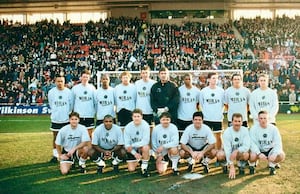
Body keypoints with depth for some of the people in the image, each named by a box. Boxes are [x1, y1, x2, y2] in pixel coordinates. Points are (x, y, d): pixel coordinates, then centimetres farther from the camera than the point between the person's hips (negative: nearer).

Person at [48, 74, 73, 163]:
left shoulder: (69, 92, -9)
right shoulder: (51, 92, -6)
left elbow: (71, 105, 3)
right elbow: (51, 104, 9)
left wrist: (67, 113, 9)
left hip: (66, 119, -1)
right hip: (55, 119, 1)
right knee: (55, 137, 10)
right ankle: (55, 155, 20)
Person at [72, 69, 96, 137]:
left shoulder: (92, 88, 3)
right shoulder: (75, 88, 1)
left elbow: (95, 101, 8)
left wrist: (95, 111, 4)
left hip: (90, 115, 1)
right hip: (78, 116, -1)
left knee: (89, 134, 6)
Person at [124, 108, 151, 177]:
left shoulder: (145, 125, -21)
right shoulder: (128, 127, -16)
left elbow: (145, 141, -28)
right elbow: (127, 144, -13)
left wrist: (132, 145, -28)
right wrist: (135, 153, -24)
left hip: (142, 146, -1)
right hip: (132, 149, 2)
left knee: (145, 147, -37)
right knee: (131, 169, -5)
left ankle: (144, 167, -15)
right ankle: (138, 159, 30)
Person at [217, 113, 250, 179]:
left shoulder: (245, 130, -15)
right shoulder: (227, 132, -20)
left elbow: (246, 146, -22)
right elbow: (227, 149, -26)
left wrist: (236, 151, -42)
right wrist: (232, 167, -33)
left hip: (240, 151, 1)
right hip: (228, 152, 0)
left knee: (246, 154, -34)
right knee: (220, 155, -32)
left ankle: (241, 166, 1)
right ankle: (225, 165, 3)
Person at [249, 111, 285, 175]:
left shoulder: (273, 128, -9)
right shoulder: (254, 128, -13)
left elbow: (278, 144, -14)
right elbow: (252, 143, -21)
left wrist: (274, 154, -33)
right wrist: (259, 153, -37)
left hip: (270, 150, 2)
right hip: (258, 150, -2)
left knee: (281, 155, -26)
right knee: (252, 156, -34)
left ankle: (272, 165, 6)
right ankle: (252, 166, 3)